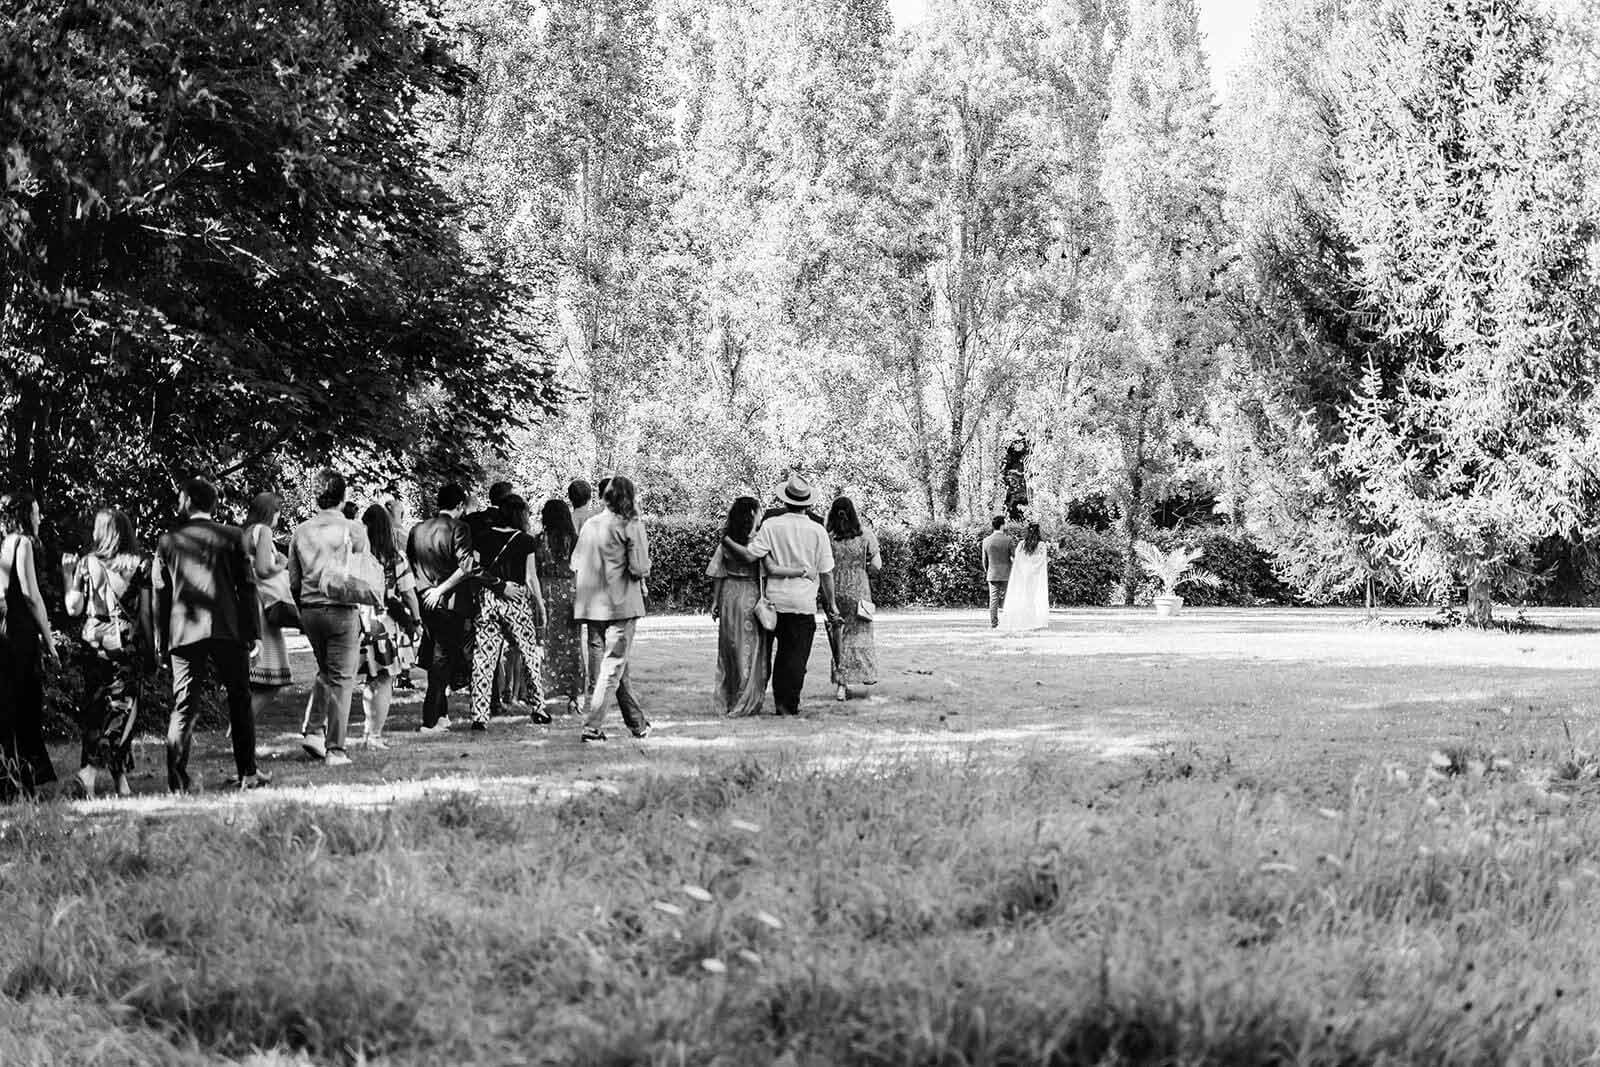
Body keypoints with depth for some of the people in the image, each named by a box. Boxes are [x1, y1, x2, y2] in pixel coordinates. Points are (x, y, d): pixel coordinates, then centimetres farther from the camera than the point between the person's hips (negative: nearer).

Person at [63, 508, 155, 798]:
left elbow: (74, 609, 2)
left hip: (94, 643, 2)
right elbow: (146, 614, -1)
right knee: (122, 709, 1)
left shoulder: (86, 563, 1)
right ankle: (91, 769, -14)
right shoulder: (140, 564, -1)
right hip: (128, 644, -2)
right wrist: (151, 654, 5)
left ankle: (120, 779, 8)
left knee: (94, 709, 10)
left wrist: (68, 576, 16)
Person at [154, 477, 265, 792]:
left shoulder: (169, 540, 5)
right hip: (228, 630, -1)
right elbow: (247, 586, 1)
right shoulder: (232, 536, 2)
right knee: (240, 700, 9)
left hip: (184, 633, 1)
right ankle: (247, 774, 9)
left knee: (183, 706, 1)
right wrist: (251, 631, 6)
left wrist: (161, 639, 10)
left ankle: (177, 778, -7)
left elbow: (160, 592, 6)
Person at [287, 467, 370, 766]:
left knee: (325, 671, 24)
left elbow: (293, 581, 8)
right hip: (343, 609, -4)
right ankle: (335, 750, 0)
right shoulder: (353, 530, -7)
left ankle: (313, 731, 11)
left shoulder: (301, 531, 4)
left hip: (310, 610, 4)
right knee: (341, 679, 1)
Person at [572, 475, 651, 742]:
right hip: (621, 605, -6)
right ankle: (592, 726, -9)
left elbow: (576, 565, 9)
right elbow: (639, 568, -13)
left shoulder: (589, 525, 8)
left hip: (592, 605, 6)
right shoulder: (630, 526, -9)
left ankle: (637, 724, 23)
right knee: (613, 667, -2)